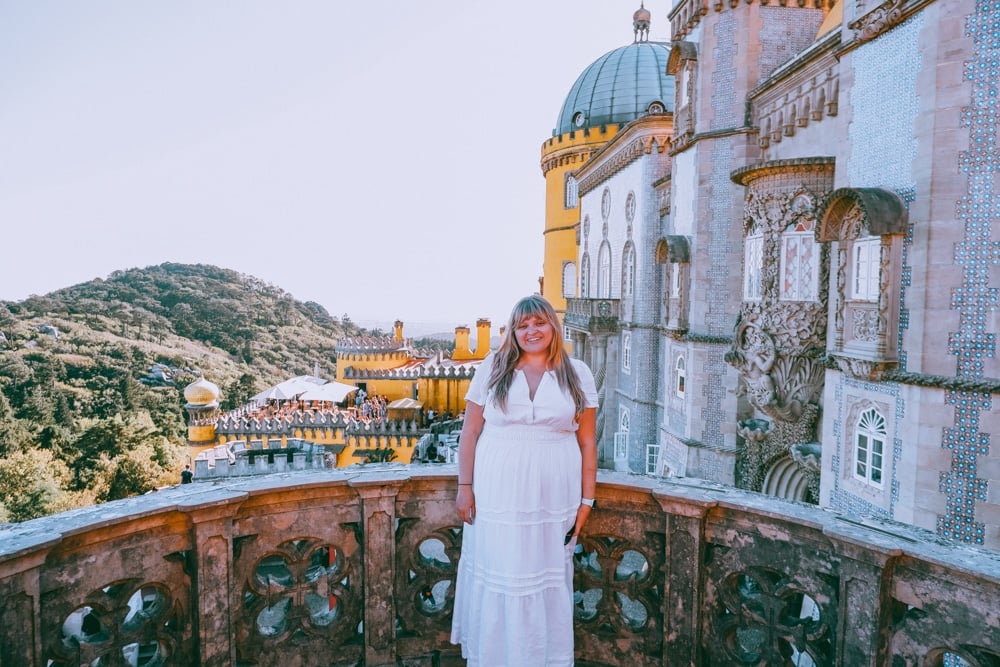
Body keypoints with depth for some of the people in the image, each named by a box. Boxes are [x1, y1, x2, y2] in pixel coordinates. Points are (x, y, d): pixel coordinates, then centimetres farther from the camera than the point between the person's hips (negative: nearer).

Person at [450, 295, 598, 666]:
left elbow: (587, 442, 3)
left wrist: (586, 499, 1)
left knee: (548, 582, 13)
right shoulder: (493, 368, 0)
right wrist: (464, 486, -1)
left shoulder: (577, 374, 2)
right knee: (496, 577, 11)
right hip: (498, 495, 0)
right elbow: (470, 431, 2)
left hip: (554, 499, 1)